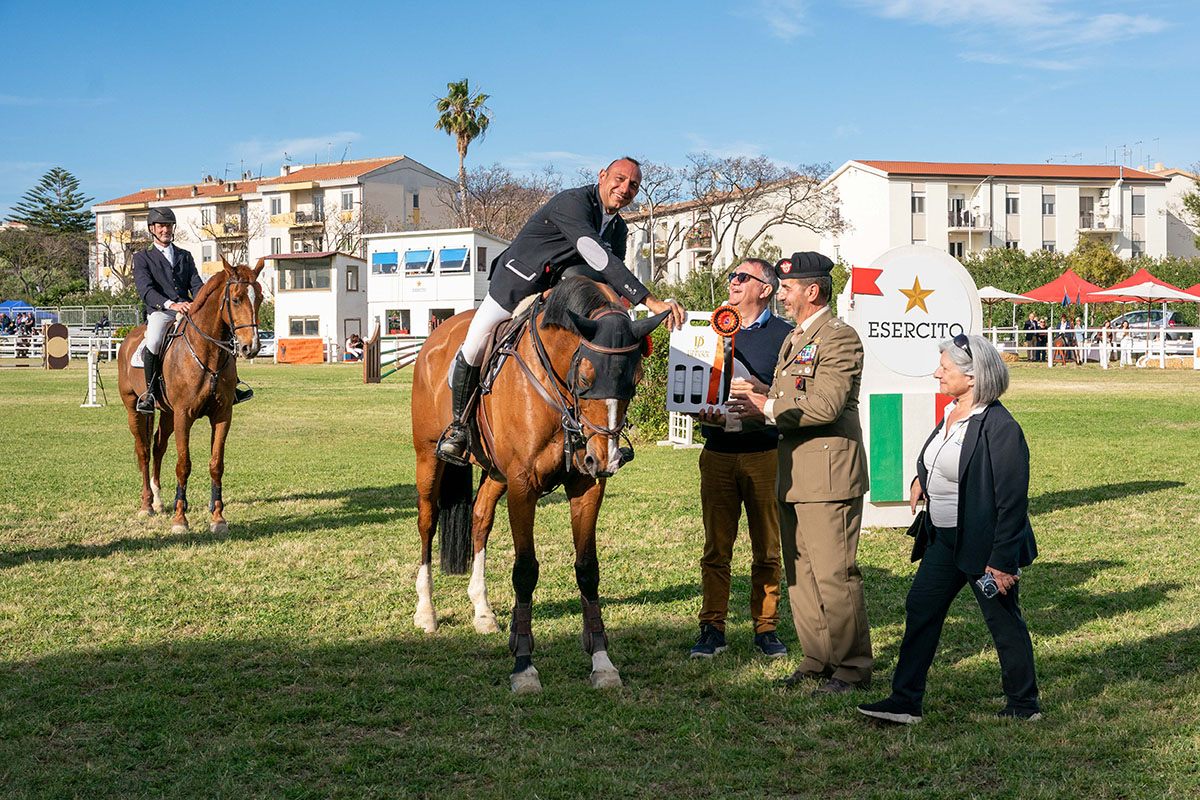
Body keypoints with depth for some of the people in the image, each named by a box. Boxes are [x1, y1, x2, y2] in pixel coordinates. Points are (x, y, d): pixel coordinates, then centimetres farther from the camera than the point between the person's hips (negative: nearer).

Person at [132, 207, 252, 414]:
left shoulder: (185, 256, 22)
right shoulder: (142, 258, 7)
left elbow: (197, 286, 12)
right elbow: (145, 290, -9)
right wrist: (171, 304, -27)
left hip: (187, 311, 4)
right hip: (159, 312, -4)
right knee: (153, 341, -35)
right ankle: (149, 392, -20)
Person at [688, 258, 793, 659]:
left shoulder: (784, 334, 3)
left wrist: (760, 389, -17)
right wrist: (702, 413, -4)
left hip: (765, 453, -3)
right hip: (718, 452, 3)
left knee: (767, 547, 3)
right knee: (716, 547, 2)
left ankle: (766, 627, 13)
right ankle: (712, 629, 7)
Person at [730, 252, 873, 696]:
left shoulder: (839, 337, -11)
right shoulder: (794, 338, 20)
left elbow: (826, 404, -21)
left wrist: (769, 407, -15)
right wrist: (755, 403, 7)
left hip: (828, 475, -10)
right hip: (793, 474, 10)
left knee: (834, 574, -7)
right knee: (800, 573, 13)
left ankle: (852, 667, 3)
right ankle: (818, 659, 21)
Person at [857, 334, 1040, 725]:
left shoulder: (1001, 428, -22)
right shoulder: (952, 413, 5)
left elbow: (1012, 502, -22)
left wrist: (1002, 560, -21)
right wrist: (922, 479, 11)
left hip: (984, 545, -9)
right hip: (946, 539, 9)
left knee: (1004, 622, 5)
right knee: (920, 608, 8)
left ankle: (1024, 705, 21)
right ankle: (906, 701, 14)